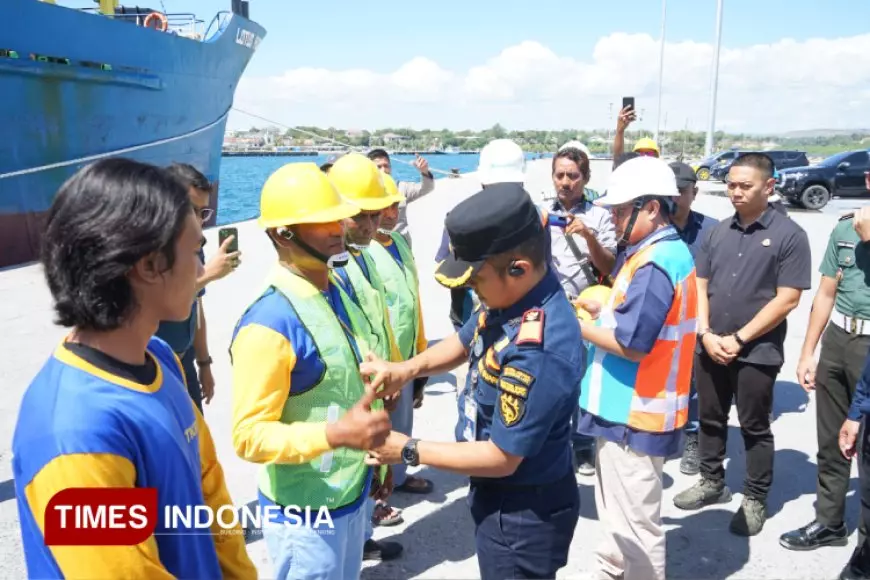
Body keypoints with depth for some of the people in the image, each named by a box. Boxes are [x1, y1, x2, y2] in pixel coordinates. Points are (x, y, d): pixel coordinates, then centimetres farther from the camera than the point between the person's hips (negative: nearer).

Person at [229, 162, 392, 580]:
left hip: (352, 494, 8)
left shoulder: (337, 293, 1)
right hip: (305, 513, -7)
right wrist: (335, 434, -35)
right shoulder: (269, 324, -25)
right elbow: (249, 436, -24)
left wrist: (374, 459, 18)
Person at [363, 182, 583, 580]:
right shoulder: (513, 294, -8)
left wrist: (409, 451, -18)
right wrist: (407, 369, -8)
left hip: (523, 515, -9)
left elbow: (501, 458, -29)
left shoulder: (537, 351, -37)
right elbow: (465, 342, 10)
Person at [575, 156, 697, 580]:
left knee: (635, 523, 5)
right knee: (618, 513, 26)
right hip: (626, 408, 11)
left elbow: (631, 343, -26)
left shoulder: (655, 263, -23)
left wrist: (576, 323, -16)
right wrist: (597, 308, 1)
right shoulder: (660, 252, 11)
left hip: (634, 415, -11)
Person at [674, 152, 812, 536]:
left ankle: (755, 500, 25)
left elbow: (787, 299, -12)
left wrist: (738, 339, -14)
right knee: (710, 420, 16)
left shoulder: (788, 234, -8)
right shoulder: (717, 233, 7)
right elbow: (699, 286, 7)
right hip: (709, 347, 5)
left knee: (755, 428, 9)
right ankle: (712, 482, 35)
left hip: (757, 352, -4)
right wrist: (706, 334, -7)